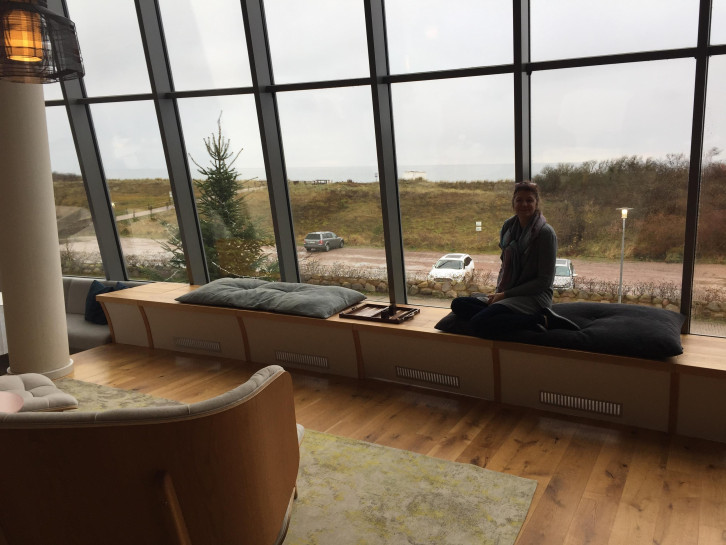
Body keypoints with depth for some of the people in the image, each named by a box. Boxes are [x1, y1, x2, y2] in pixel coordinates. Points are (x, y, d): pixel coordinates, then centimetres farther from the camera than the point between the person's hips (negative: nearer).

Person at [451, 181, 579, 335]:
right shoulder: (509, 227, 9)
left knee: (478, 323, -28)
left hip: (534, 297, -8)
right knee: (458, 304, -8)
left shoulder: (545, 232, -11)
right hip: (507, 295, 8)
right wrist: (498, 292, 0)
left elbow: (544, 280, -12)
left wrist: (505, 295, -13)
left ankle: (542, 320, -17)